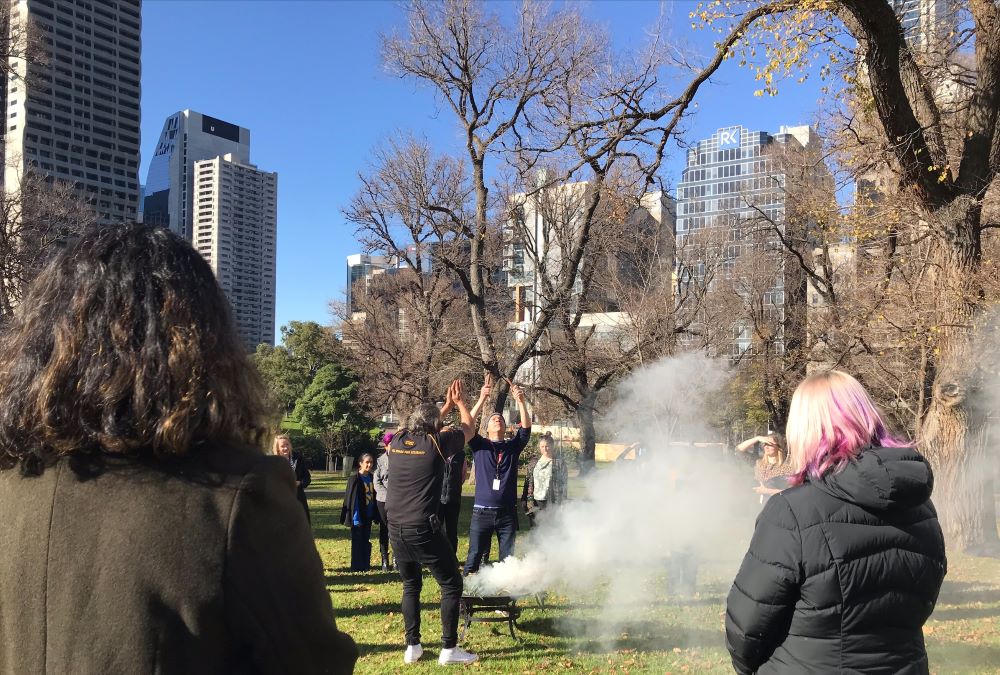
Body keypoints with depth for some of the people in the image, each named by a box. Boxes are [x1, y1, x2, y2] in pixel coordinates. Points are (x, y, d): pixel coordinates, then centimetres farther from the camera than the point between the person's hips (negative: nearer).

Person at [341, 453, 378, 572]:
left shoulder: (372, 477, 6)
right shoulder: (355, 478, -12)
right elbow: (351, 498, -15)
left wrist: (375, 515, 8)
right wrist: (355, 517, -20)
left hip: (368, 515, 6)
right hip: (358, 516, -6)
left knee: (366, 541, 13)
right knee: (357, 541, 2)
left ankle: (366, 564, 20)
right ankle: (357, 566, 10)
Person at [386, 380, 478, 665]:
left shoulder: (397, 441, 7)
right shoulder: (436, 442, -7)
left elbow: (423, 423, 29)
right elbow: (468, 429, 10)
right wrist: (459, 402, 25)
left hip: (396, 528, 6)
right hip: (423, 528, -6)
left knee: (410, 585, 20)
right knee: (451, 584, 7)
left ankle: (412, 647, 19)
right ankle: (449, 648, 7)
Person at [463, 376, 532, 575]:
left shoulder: (513, 446, 8)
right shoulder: (479, 445, 4)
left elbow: (526, 428, -7)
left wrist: (521, 402, -22)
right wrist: (482, 400, -24)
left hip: (507, 512, 2)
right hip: (482, 512, -2)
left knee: (508, 559, 9)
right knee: (474, 557, 3)